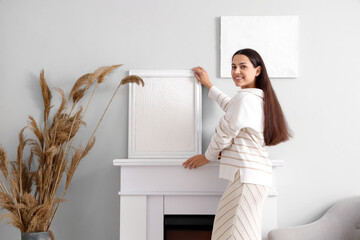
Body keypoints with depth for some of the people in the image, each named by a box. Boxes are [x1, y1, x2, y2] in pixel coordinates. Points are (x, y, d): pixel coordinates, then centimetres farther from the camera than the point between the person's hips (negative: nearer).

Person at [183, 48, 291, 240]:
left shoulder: (245, 98, -14)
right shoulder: (260, 98, 17)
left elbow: (225, 133, -9)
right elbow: (231, 106, 36)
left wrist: (207, 157, 8)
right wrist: (209, 85, 44)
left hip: (246, 175, -10)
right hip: (256, 174, 10)